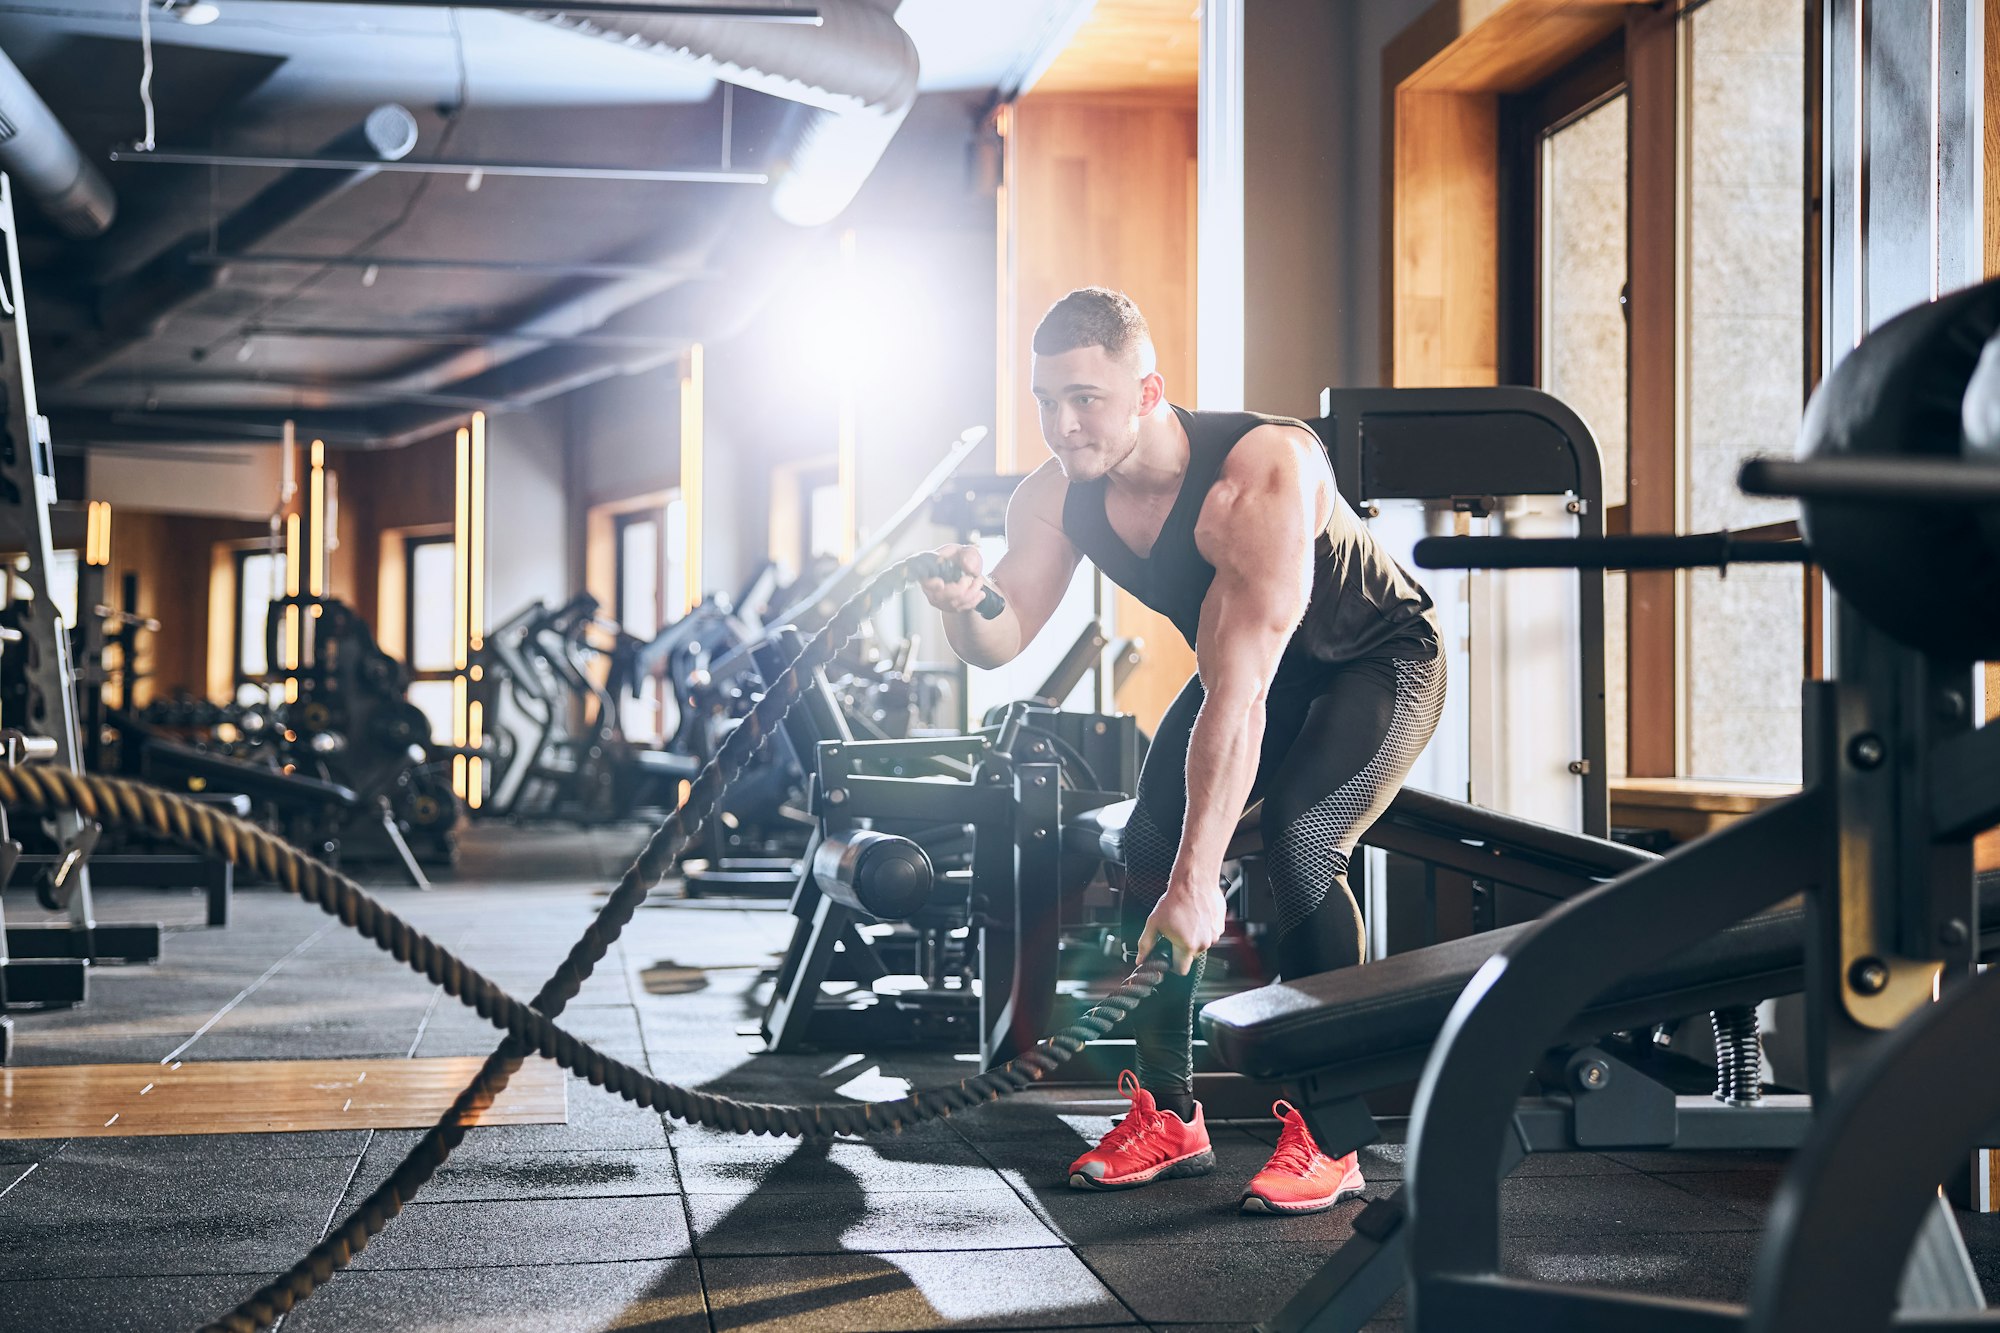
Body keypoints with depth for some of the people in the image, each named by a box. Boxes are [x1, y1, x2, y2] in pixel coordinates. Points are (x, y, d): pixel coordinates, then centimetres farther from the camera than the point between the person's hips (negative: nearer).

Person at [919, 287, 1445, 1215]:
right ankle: (1169, 1120, 8)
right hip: (1256, 669, 7)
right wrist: (963, 604, -42)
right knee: (1149, 847, -6)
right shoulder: (1057, 498, -17)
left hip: (1377, 661, -7)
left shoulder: (1260, 475, -39)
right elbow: (1000, 641, -16)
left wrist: (1200, 879, -44)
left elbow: (1236, 697, -42)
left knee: (1299, 847, -27)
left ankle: (1327, 1139, -17)